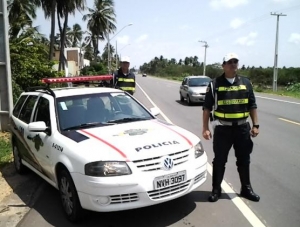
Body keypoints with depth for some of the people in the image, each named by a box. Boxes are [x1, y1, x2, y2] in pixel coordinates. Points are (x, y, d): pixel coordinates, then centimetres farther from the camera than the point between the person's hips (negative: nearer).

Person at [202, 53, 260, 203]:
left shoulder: (245, 83, 6)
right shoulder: (215, 84, -4)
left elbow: (252, 105, 10)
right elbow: (207, 108, -3)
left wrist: (255, 125, 4)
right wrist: (205, 128, -7)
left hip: (242, 128, 3)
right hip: (222, 128, -3)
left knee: (244, 160, 14)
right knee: (219, 160, 6)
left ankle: (246, 189, 30)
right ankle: (216, 190, 21)